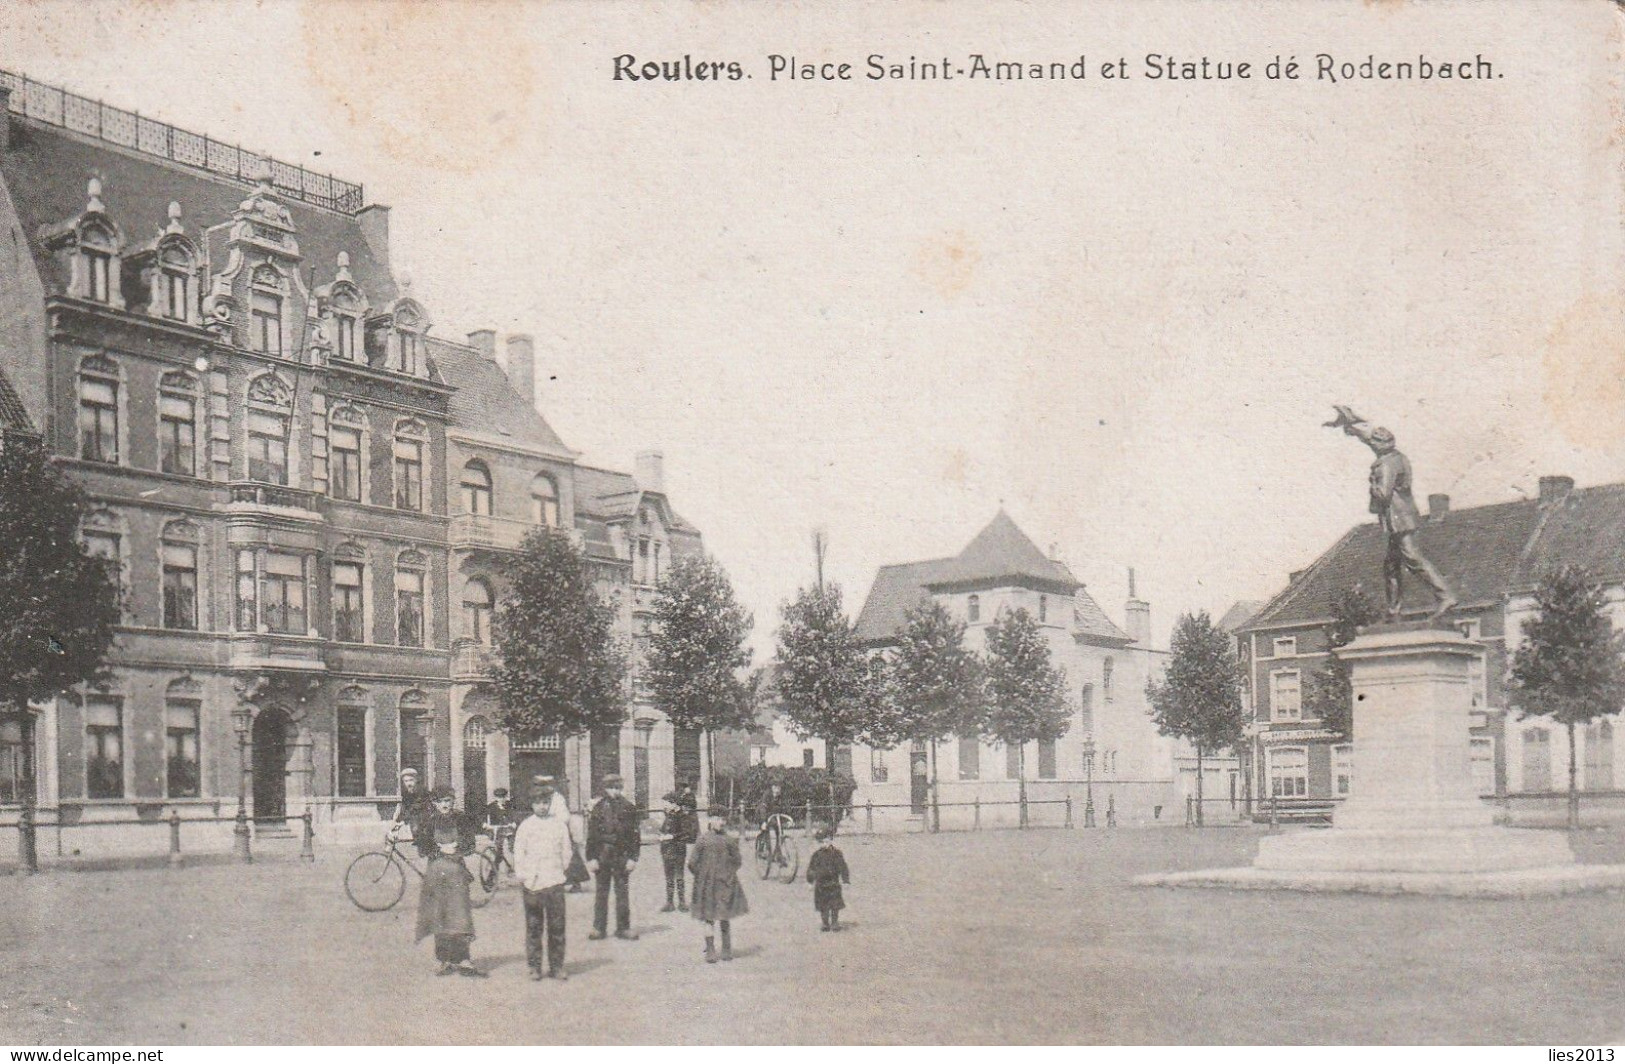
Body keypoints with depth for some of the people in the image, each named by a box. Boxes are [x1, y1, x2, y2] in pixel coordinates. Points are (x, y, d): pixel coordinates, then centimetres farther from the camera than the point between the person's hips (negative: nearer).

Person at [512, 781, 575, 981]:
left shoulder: (559, 825, 7)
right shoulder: (526, 826, 3)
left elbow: (566, 851, 13)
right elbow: (518, 852, 4)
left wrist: (560, 870, 10)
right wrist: (522, 876, 0)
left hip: (554, 882, 1)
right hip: (531, 883, -1)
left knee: (557, 926, 1)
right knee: (533, 926, 2)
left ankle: (557, 966, 9)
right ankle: (534, 966, 9)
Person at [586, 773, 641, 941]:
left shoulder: (628, 808, 3)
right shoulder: (598, 808, 3)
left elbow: (634, 835, 3)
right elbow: (591, 835, 3)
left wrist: (632, 858, -4)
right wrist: (591, 858, -3)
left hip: (622, 857, 0)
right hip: (602, 856, 0)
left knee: (622, 892, 3)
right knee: (601, 892, 6)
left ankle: (623, 928, 11)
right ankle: (599, 928, 12)